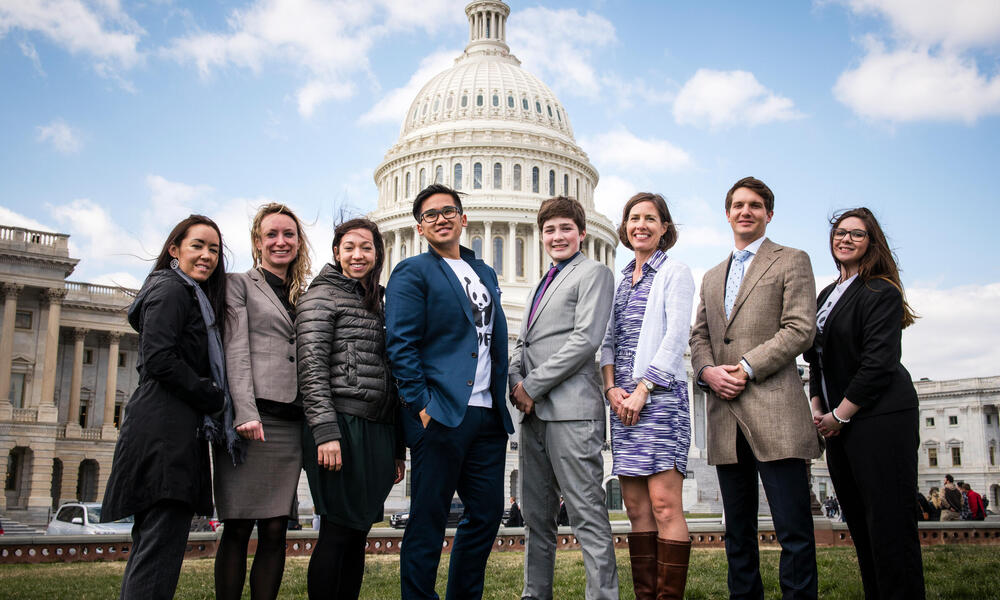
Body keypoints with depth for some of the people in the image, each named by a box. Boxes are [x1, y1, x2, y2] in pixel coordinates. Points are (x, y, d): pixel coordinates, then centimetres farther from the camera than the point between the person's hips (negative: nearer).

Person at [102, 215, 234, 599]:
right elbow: (159, 359, -16)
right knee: (162, 544, -14)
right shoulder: (171, 288, -5)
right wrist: (214, 398, -9)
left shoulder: (193, 295, 26)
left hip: (180, 430, 10)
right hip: (166, 428, -10)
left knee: (150, 543, 10)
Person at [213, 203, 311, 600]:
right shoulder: (239, 284, 8)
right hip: (252, 415, -4)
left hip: (292, 422, 5)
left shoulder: (304, 296, 22)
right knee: (238, 527, -4)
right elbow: (236, 351, -4)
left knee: (275, 530, 2)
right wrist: (246, 413, -16)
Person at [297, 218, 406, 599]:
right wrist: (325, 432, -20)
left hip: (377, 432, 7)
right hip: (340, 427, -7)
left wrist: (397, 448, 17)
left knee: (358, 536, 8)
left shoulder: (379, 305, 21)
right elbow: (311, 367, -10)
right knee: (337, 533, -6)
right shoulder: (323, 295, 1)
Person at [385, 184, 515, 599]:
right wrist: (421, 405, -15)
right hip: (441, 414, -7)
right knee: (428, 520, 0)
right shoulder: (411, 273, -1)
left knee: (487, 514, 10)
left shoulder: (485, 274, 20)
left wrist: (502, 397, 13)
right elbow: (400, 346, -9)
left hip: (488, 415, 7)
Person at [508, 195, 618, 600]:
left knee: (587, 515, -7)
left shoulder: (594, 274, 0)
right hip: (533, 414, 8)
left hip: (571, 410, -8)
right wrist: (516, 385, 1)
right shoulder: (542, 285, 25)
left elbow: (585, 339, -13)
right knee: (537, 517, 12)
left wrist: (533, 385, -12)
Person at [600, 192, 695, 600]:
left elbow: (676, 337, -7)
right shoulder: (621, 279, 20)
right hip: (622, 398, 6)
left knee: (665, 505, -10)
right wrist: (612, 388, -1)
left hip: (658, 394, -6)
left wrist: (642, 390, -13)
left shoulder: (675, 272, 2)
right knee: (636, 508, 5)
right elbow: (609, 339, 16)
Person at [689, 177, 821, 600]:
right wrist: (708, 370, -2)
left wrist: (746, 367, -12)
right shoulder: (713, 277, 24)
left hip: (774, 413, -5)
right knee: (738, 532, 10)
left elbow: (800, 328, -5)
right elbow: (699, 336, 20)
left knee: (793, 529, -7)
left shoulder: (791, 261, 6)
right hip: (726, 418, 6)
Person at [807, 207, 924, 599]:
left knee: (889, 525, -7)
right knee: (859, 526, 10)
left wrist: (838, 416, -12)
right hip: (838, 421, 8)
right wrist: (818, 409, 8)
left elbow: (878, 362, -15)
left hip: (879, 418, -8)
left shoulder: (881, 292, -7)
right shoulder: (827, 295, 17)